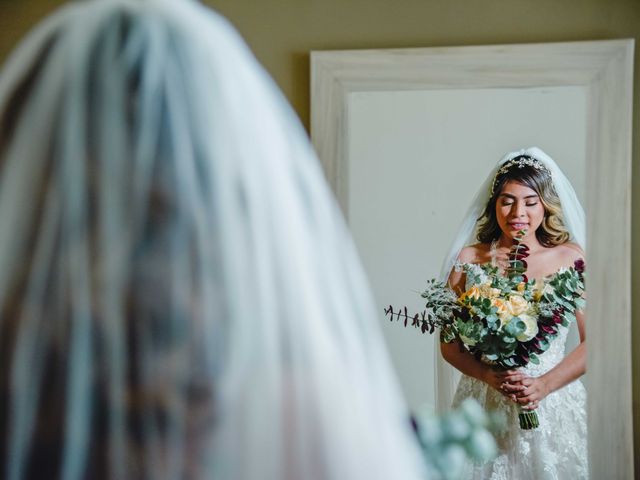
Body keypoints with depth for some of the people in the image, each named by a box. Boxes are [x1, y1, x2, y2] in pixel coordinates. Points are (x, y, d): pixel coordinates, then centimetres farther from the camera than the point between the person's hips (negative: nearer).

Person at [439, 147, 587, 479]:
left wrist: (545, 384, -13)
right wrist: (491, 377, -15)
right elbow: (449, 345, 1)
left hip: (553, 405, 0)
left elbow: (593, 342, -2)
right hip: (484, 406, 0)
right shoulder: (469, 260, 0)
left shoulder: (570, 257, -1)